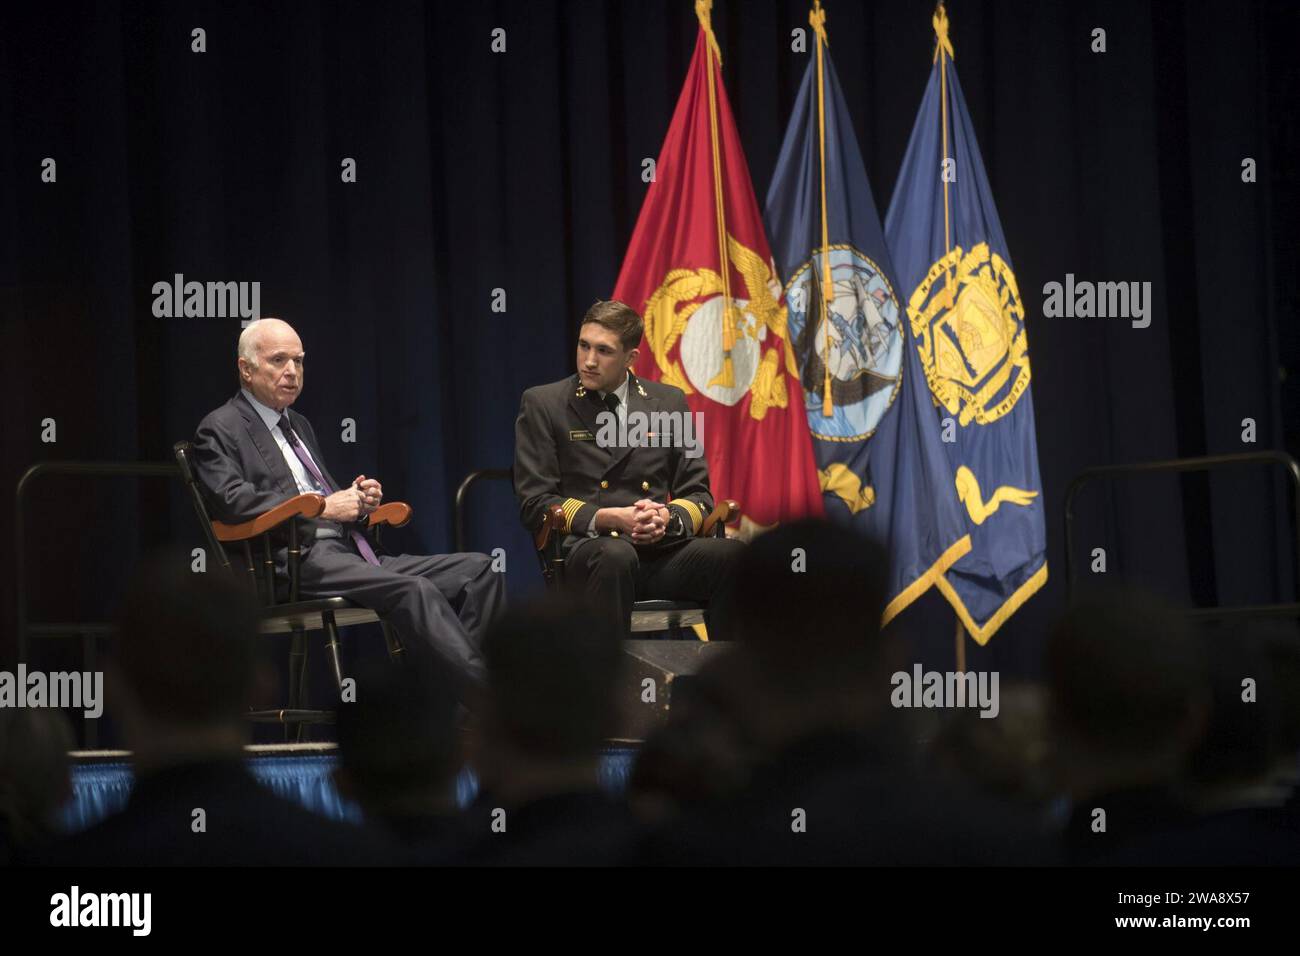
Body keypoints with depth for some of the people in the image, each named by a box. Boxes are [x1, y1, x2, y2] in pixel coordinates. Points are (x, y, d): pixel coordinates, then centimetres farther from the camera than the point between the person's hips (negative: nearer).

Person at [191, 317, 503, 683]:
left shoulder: (298, 424, 30)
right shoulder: (220, 429, 3)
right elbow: (232, 501, -14)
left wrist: (358, 501, 8)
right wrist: (324, 507, -13)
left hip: (350, 552, 9)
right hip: (297, 559, -9)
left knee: (479, 570, -10)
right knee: (414, 591, -33)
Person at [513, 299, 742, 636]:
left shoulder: (668, 402, 16)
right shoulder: (543, 404, 7)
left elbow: (698, 495, 16)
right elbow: (535, 504, 2)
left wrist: (668, 518, -8)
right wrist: (609, 519, -13)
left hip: (663, 548, 3)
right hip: (587, 547, -3)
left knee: (737, 556, -28)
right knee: (616, 556, -40)